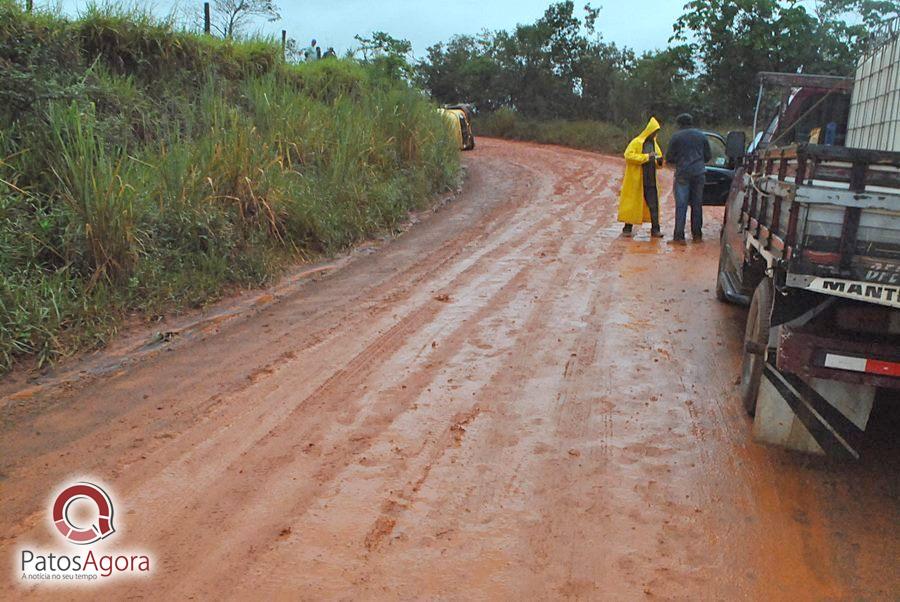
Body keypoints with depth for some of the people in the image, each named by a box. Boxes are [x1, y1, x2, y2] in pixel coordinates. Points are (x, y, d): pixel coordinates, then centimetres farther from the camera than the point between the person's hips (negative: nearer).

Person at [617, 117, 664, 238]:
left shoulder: (654, 144, 15)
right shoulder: (636, 142, -5)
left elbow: (658, 162, 22)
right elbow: (628, 155, -19)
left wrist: (659, 161, -3)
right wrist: (646, 156, -22)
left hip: (650, 181, 5)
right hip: (636, 180, -5)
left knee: (654, 205, 0)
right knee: (632, 204, 1)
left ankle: (655, 229, 3)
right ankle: (628, 228, 10)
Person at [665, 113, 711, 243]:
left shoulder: (676, 137, -2)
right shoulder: (702, 136, 10)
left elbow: (669, 158, 0)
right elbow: (708, 156, 15)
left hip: (682, 174, -4)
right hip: (699, 174, 4)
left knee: (681, 205, -4)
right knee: (697, 204, 10)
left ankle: (679, 236, -8)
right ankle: (697, 235, 14)